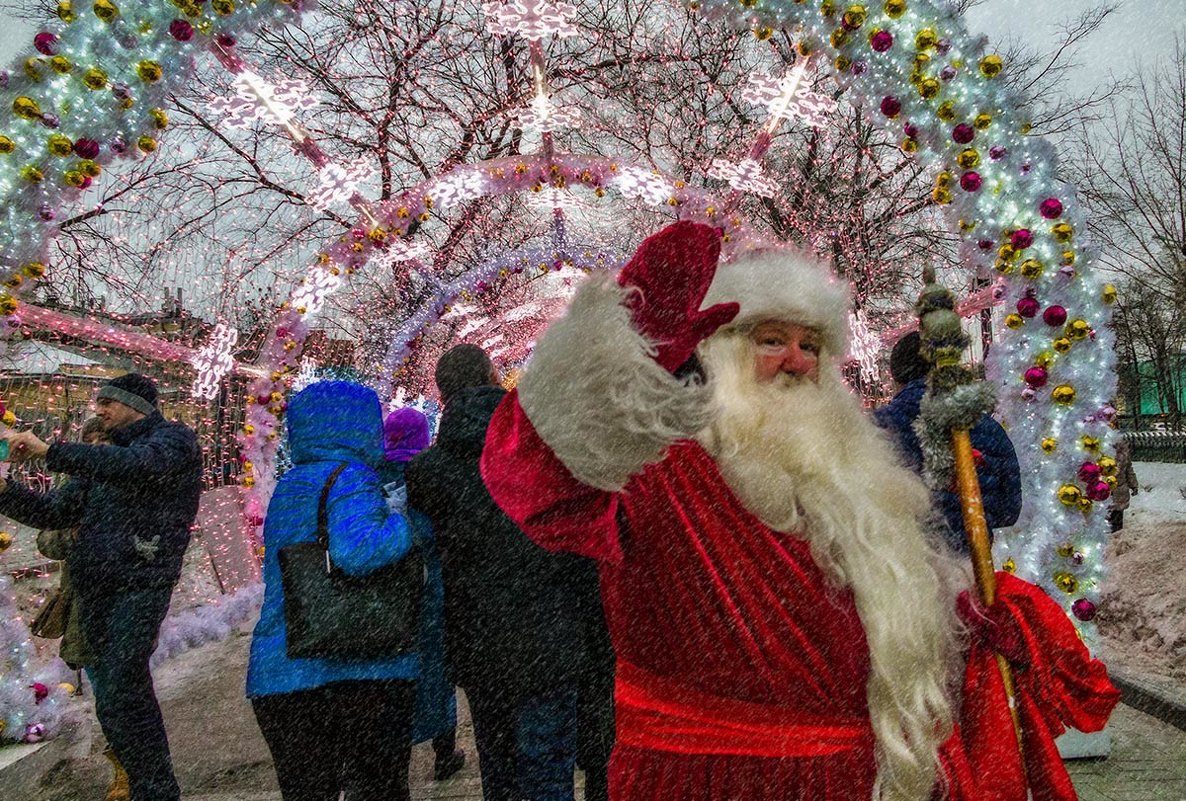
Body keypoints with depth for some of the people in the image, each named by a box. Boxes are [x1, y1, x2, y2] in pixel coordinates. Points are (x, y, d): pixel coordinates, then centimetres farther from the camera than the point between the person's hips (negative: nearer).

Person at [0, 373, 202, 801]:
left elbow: (138, 465, -21)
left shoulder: (175, 438, 1)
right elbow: (55, 511, 19)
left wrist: (48, 452, -20)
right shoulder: (103, 458, 24)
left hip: (140, 584, -7)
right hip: (93, 588, 8)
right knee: (130, 695, 10)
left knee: (117, 702, -16)